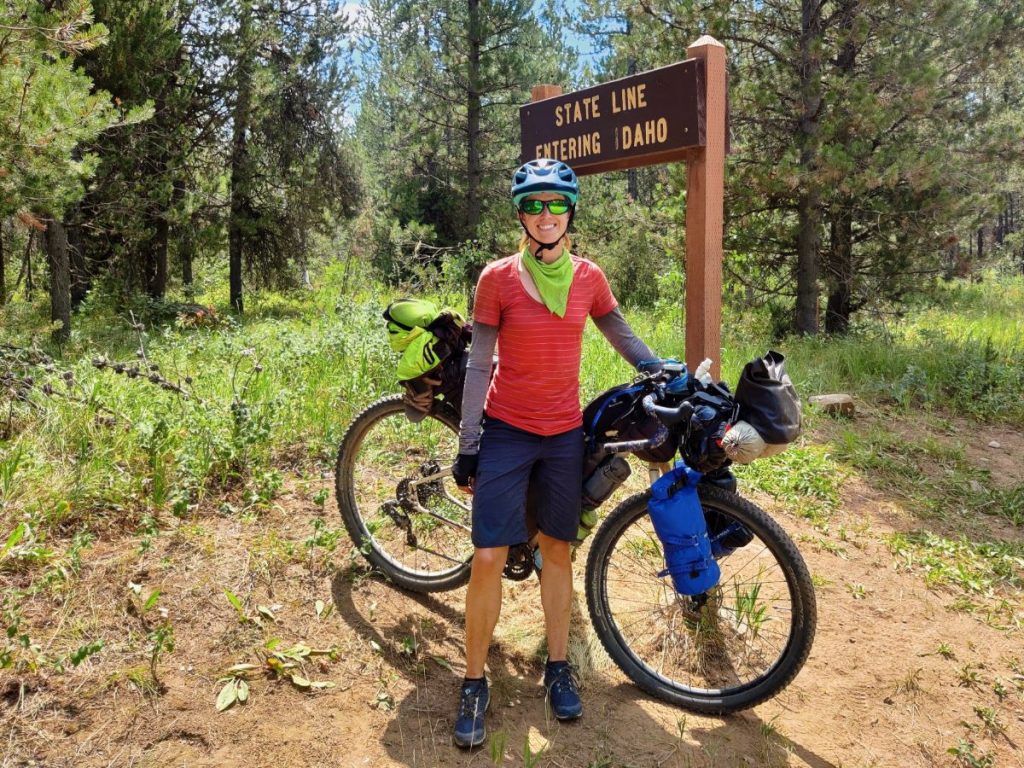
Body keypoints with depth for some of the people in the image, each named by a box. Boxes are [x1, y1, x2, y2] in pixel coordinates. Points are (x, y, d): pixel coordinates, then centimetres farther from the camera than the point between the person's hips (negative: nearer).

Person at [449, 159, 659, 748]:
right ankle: (475, 683, 16)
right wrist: (467, 447, -6)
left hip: (565, 434, 3)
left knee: (558, 549, 13)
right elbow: (479, 365, -5)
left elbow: (623, 337, 16)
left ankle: (559, 667, 31)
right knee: (488, 560, -4)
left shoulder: (589, 278, 1)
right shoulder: (498, 278, -7)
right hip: (506, 433, -2)